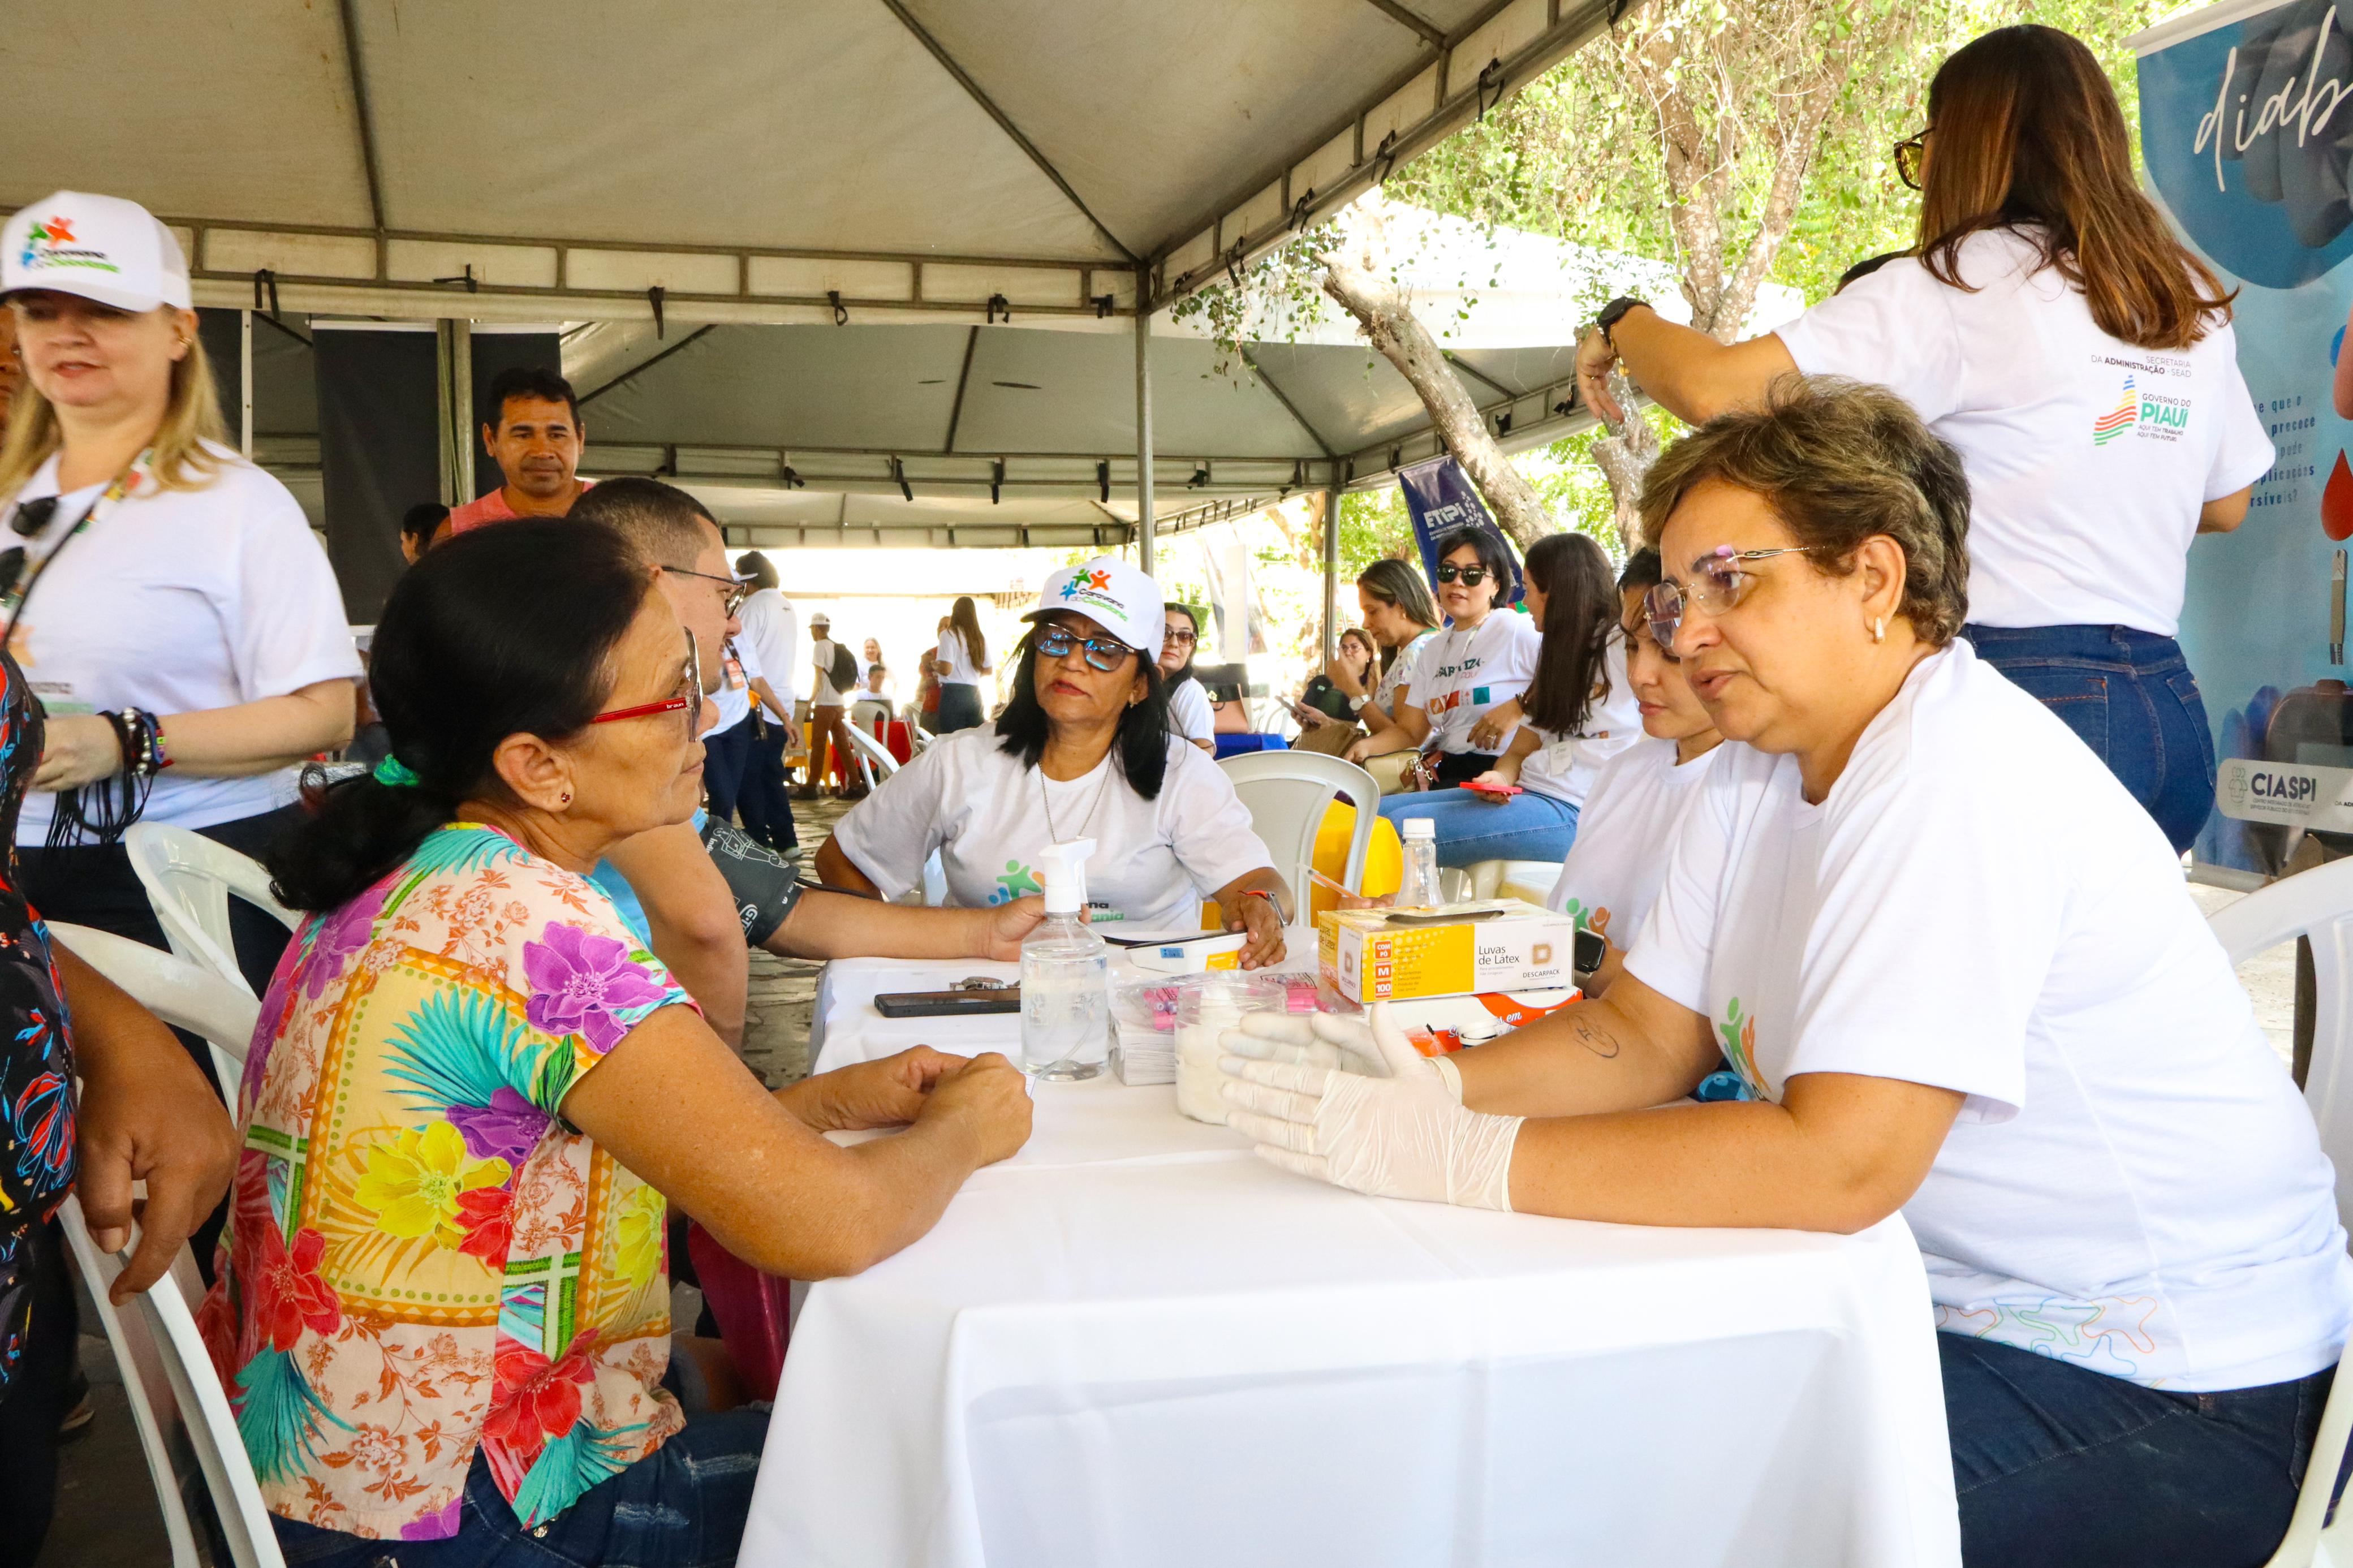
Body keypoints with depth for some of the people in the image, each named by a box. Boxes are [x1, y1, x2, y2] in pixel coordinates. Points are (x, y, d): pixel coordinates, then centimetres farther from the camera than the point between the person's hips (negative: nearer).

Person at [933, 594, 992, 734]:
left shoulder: (949, 634, -6)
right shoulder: (980, 638, 8)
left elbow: (946, 669, -14)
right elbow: (989, 670, 13)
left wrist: (935, 666, 6)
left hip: (953, 693, -4)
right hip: (974, 694, 5)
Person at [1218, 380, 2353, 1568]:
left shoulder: (1960, 779, -25)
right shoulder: (1758, 772, 5)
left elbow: (1837, 1160, -31)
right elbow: (1648, 1035, 3)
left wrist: (1451, 1156, -31)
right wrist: (1436, 1090, -15)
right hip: (1946, 1289, 8)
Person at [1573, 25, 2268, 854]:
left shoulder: (1958, 287, -8)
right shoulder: (2194, 305, 12)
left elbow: (1714, 388, -16)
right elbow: (2226, 504, 24)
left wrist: (1623, 324, 4)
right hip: (2172, 713, 7)